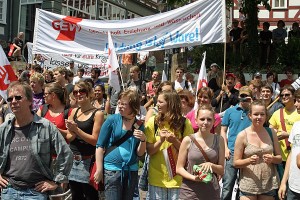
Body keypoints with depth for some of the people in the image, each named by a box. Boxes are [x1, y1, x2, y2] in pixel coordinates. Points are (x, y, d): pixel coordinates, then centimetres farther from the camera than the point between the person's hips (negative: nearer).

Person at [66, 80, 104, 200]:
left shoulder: (97, 114, -9)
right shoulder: (74, 111, 8)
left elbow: (95, 140, -13)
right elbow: (68, 137, 8)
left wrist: (76, 129, -19)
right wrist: (73, 133, -14)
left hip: (88, 160, -5)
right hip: (72, 159, 5)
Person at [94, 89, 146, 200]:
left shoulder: (139, 126, 5)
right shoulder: (112, 120, -4)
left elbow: (139, 153, 5)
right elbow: (100, 146, -3)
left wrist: (143, 140, -13)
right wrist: (99, 170, -7)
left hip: (132, 171, 4)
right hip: (112, 169, -3)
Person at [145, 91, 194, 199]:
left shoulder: (184, 123, -5)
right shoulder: (153, 121, -4)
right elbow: (149, 151, -2)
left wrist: (174, 141, -16)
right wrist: (161, 140, -19)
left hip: (177, 178, 0)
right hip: (157, 177, 1)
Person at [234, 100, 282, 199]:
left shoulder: (271, 133, 3)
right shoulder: (242, 135, -6)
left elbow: (279, 158, 9)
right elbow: (236, 163, -4)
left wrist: (272, 159, -12)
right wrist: (249, 160, -22)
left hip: (269, 185, 3)